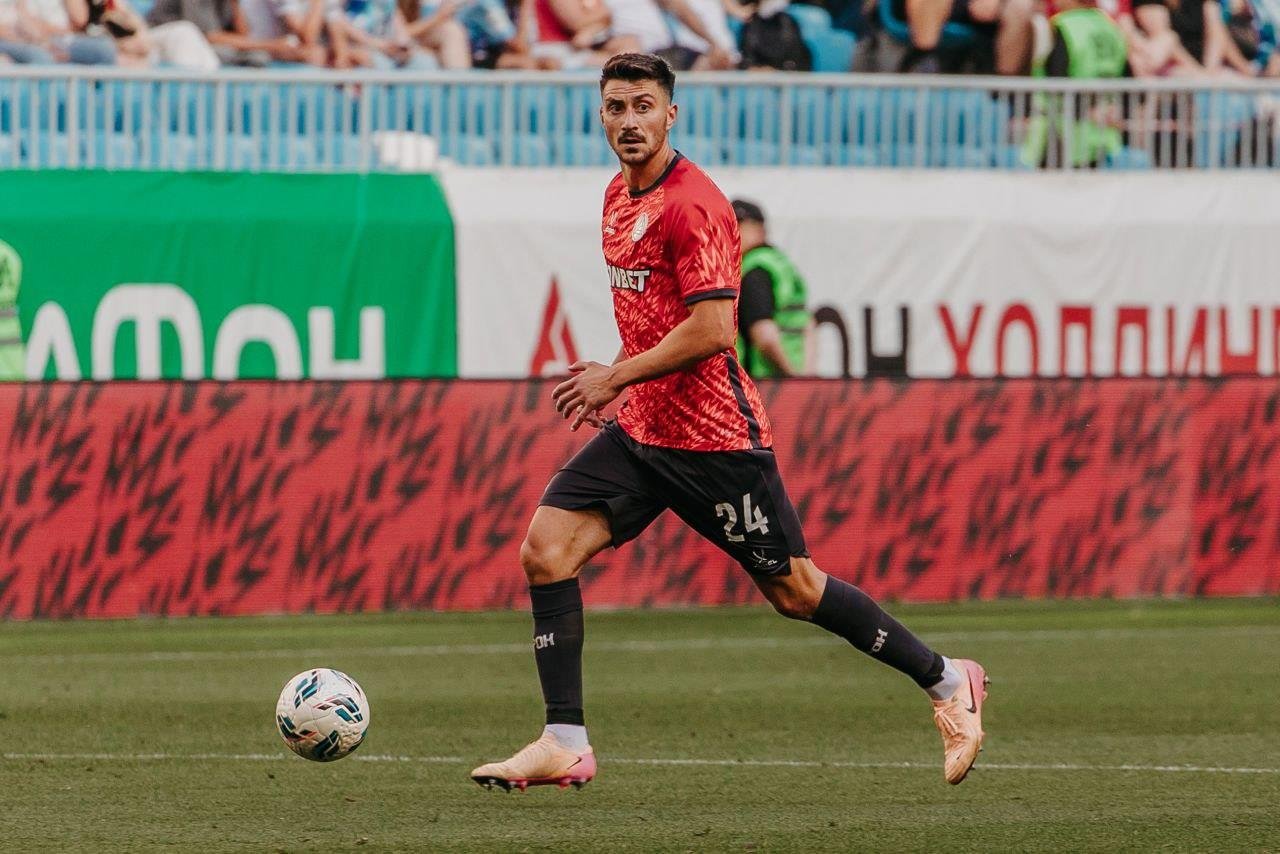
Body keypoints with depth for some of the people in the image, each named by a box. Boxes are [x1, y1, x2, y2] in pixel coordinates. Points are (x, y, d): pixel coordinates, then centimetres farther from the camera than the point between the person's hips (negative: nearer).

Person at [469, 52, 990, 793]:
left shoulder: (692, 205, -17)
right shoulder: (620, 196, 12)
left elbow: (710, 329, -23)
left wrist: (618, 376, -17)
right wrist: (616, 378, 15)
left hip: (716, 438, -8)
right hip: (643, 428, 8)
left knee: (792, 590, 0)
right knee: (546, 550, -7)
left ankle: (947, 682, 18)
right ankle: (565, 745, -5)